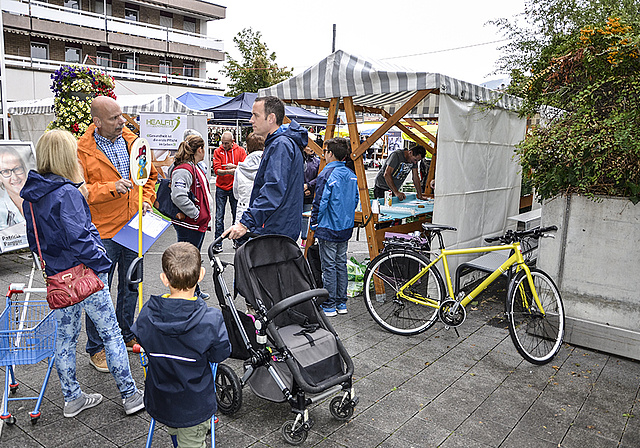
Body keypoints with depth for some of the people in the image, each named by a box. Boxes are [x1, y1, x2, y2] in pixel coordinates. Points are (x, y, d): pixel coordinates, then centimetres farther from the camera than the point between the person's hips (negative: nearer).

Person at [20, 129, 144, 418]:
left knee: (66, 336, 17)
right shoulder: (67, 193, -20)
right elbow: (79, 238, -25)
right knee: (111, 333, 4)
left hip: (57, 276, 8)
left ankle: (72, 399, 31)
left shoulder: (31, 195, 7)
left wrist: (52, 261, 20)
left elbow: (35, 239, 14)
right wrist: (102, 263, -14)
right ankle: (130, 396, 15)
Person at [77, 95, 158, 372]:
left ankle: (127, 336, 36)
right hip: (102, 233, -5)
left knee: (131, 287, 17)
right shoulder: (82, 149, -10)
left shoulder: (133, 141, 6)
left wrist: (146, 200, 3)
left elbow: (150, 176, 17)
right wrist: (111, 188, -25)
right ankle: (96, 348, 20)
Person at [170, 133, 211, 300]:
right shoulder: (183, 170, -21)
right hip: (189, 224, -11)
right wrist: (196, 213, -24)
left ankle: (195, 290, 34)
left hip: (199, 223, 11)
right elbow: (178, 196, -34)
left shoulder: (195, 167, 13)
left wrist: (205, 214, 19)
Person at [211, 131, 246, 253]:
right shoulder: (218, 152, 0)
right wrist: (228, 171, -26)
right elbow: (216, 170, -9)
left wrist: (234, 166, -20)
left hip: (234, 187, 0)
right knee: (219, 216, -1)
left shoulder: (240, 151, 1)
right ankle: (218, 243, 5)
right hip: (221, 188, 0)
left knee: (236, 215, 9)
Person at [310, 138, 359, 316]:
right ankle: (341, 303, 21)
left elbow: (320, 203, -17)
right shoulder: (351, 174, 6)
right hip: (346, 228, 7)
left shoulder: (326, 175, -17)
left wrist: (314, 224, -5)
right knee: (341, 264, 14)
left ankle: (329, 306, 9)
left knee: (329, 266, 1)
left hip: (328, 228, -7)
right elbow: (355, 200, 13)